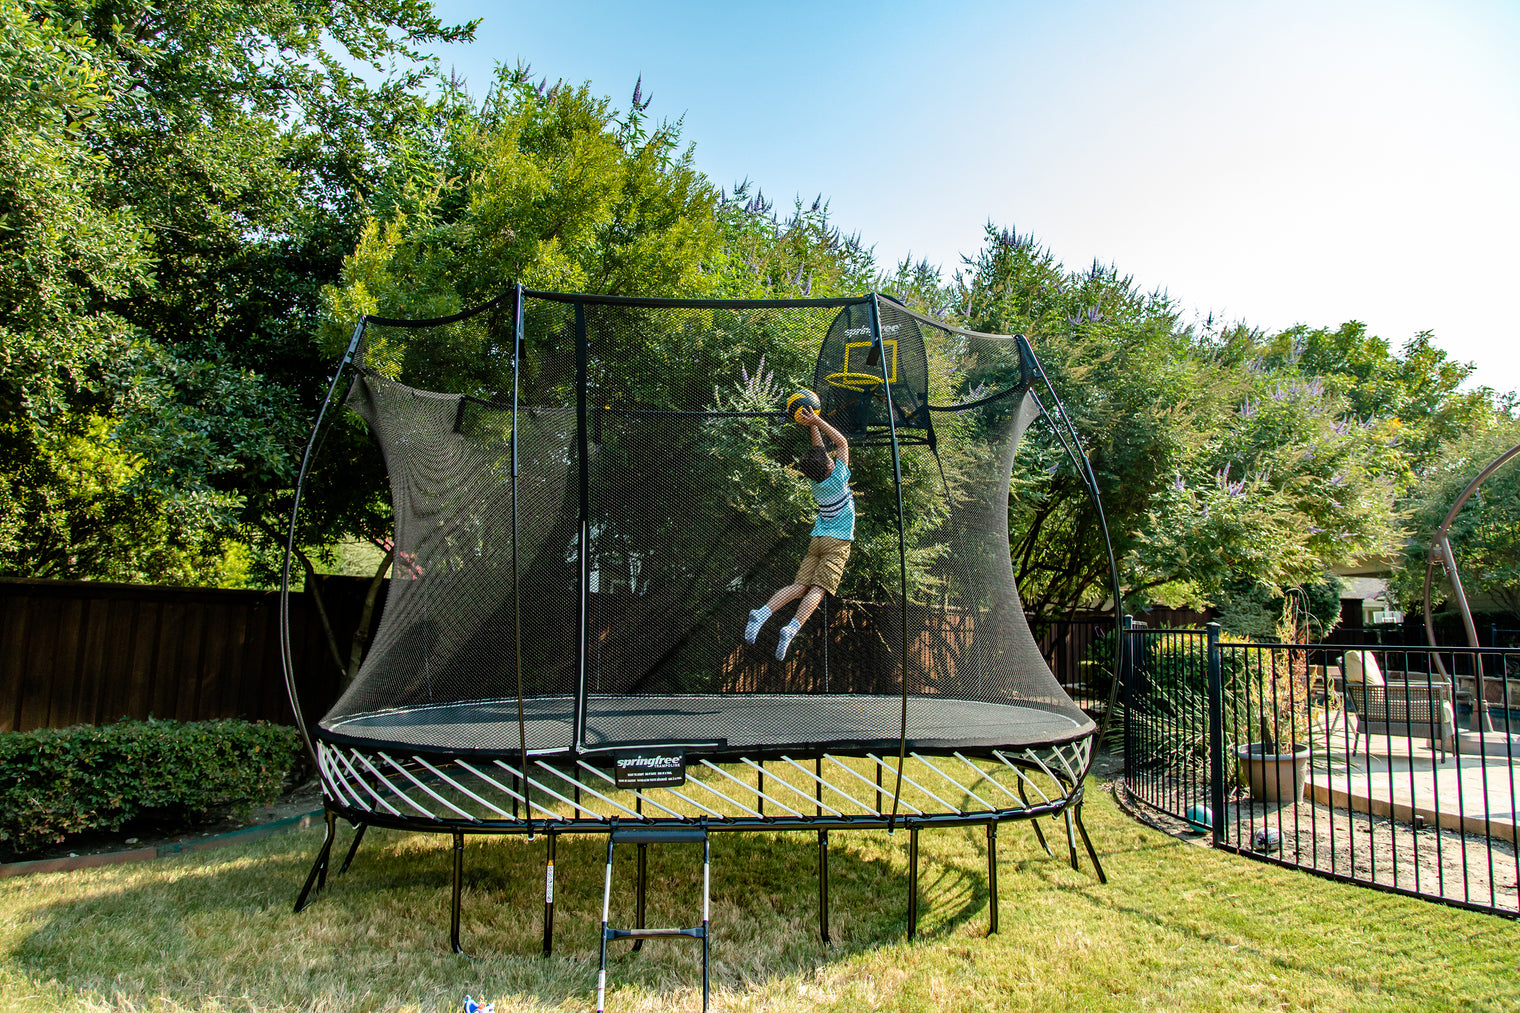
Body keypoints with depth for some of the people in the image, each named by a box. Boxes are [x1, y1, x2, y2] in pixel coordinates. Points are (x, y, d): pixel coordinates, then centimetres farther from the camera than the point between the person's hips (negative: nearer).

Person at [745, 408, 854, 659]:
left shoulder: (816, 481, 7)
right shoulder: (837, 478, -8)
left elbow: (819, 449, 23)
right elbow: (842, 442, 0)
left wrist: (813, 425, 25)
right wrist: (817, 421, 0)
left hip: (817, 541, 6)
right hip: (838, 542, -5)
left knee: (799, 586, -2)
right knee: (818, 589, -16)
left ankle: (763, 612, -23)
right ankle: (792, 629, -35)